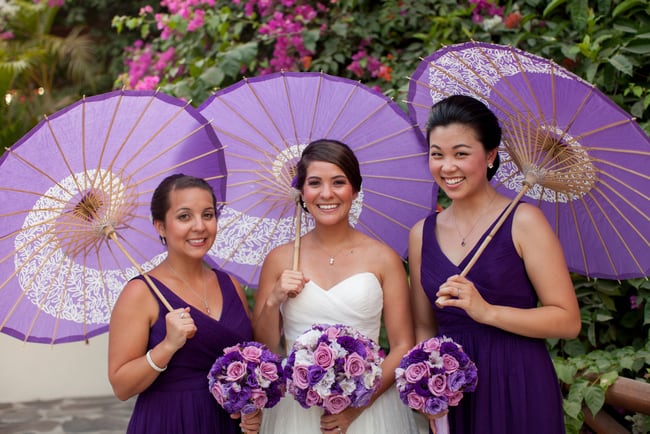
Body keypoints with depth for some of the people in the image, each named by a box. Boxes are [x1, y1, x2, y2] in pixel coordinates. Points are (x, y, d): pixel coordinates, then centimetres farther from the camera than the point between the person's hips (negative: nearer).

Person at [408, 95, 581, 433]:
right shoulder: (421, 234, 6)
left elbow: (568, 321, -11)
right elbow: (424, 327, 11)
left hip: (518, 389, -3)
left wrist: (486, 311, -19)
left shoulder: (522, 221, -7)